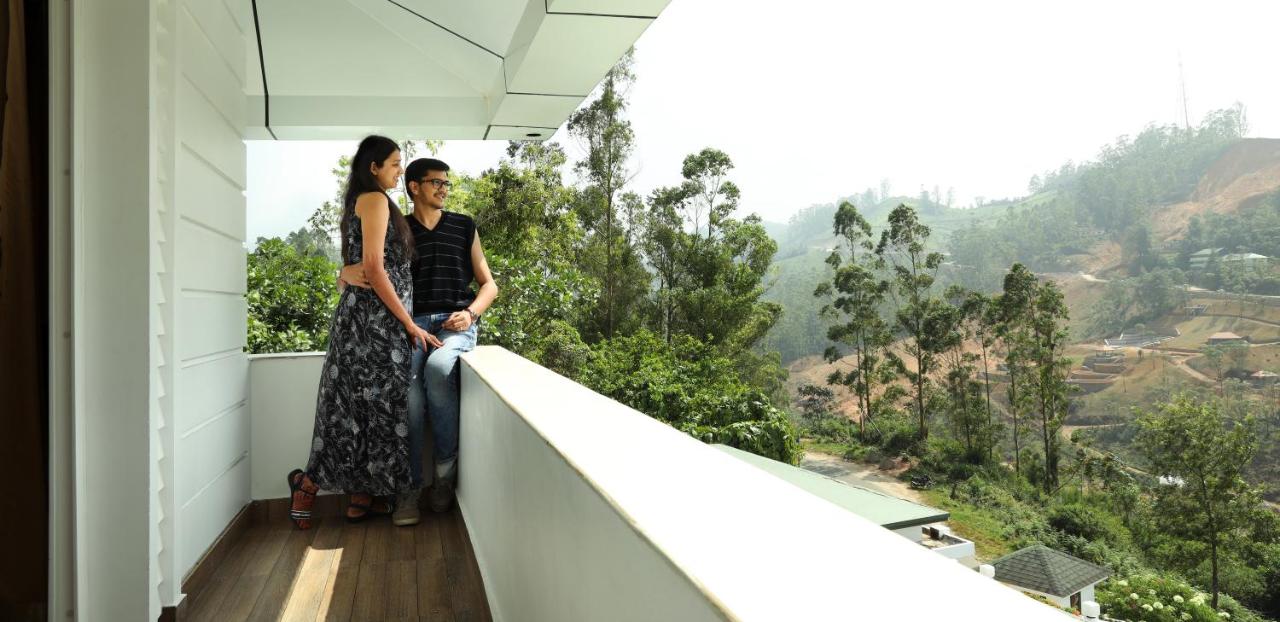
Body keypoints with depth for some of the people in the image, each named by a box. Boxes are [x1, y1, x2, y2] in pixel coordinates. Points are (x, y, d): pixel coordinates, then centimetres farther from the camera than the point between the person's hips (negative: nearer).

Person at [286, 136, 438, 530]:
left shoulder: (363, 202, 20)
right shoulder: (375, 199, -9)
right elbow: (374, 269, -17)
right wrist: (410, 324, -15)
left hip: (368, 318, 9)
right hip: (377, 318, -9)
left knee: (368, 403, 9)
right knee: (376, 403, -4)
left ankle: (362, 498, 14)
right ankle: (309, 484, 7)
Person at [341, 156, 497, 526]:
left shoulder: (464, 228, 14)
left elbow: (488, 284, 14)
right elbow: (350, 270, 10)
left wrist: (470, 314, -7)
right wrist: (349, 273, -17)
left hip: (456, 324, 0)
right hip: (412, 323, 1)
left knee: (437, 369, -35)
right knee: (408, 382, -32)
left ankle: (446, 469, -18)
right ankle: (409, 487, -24)